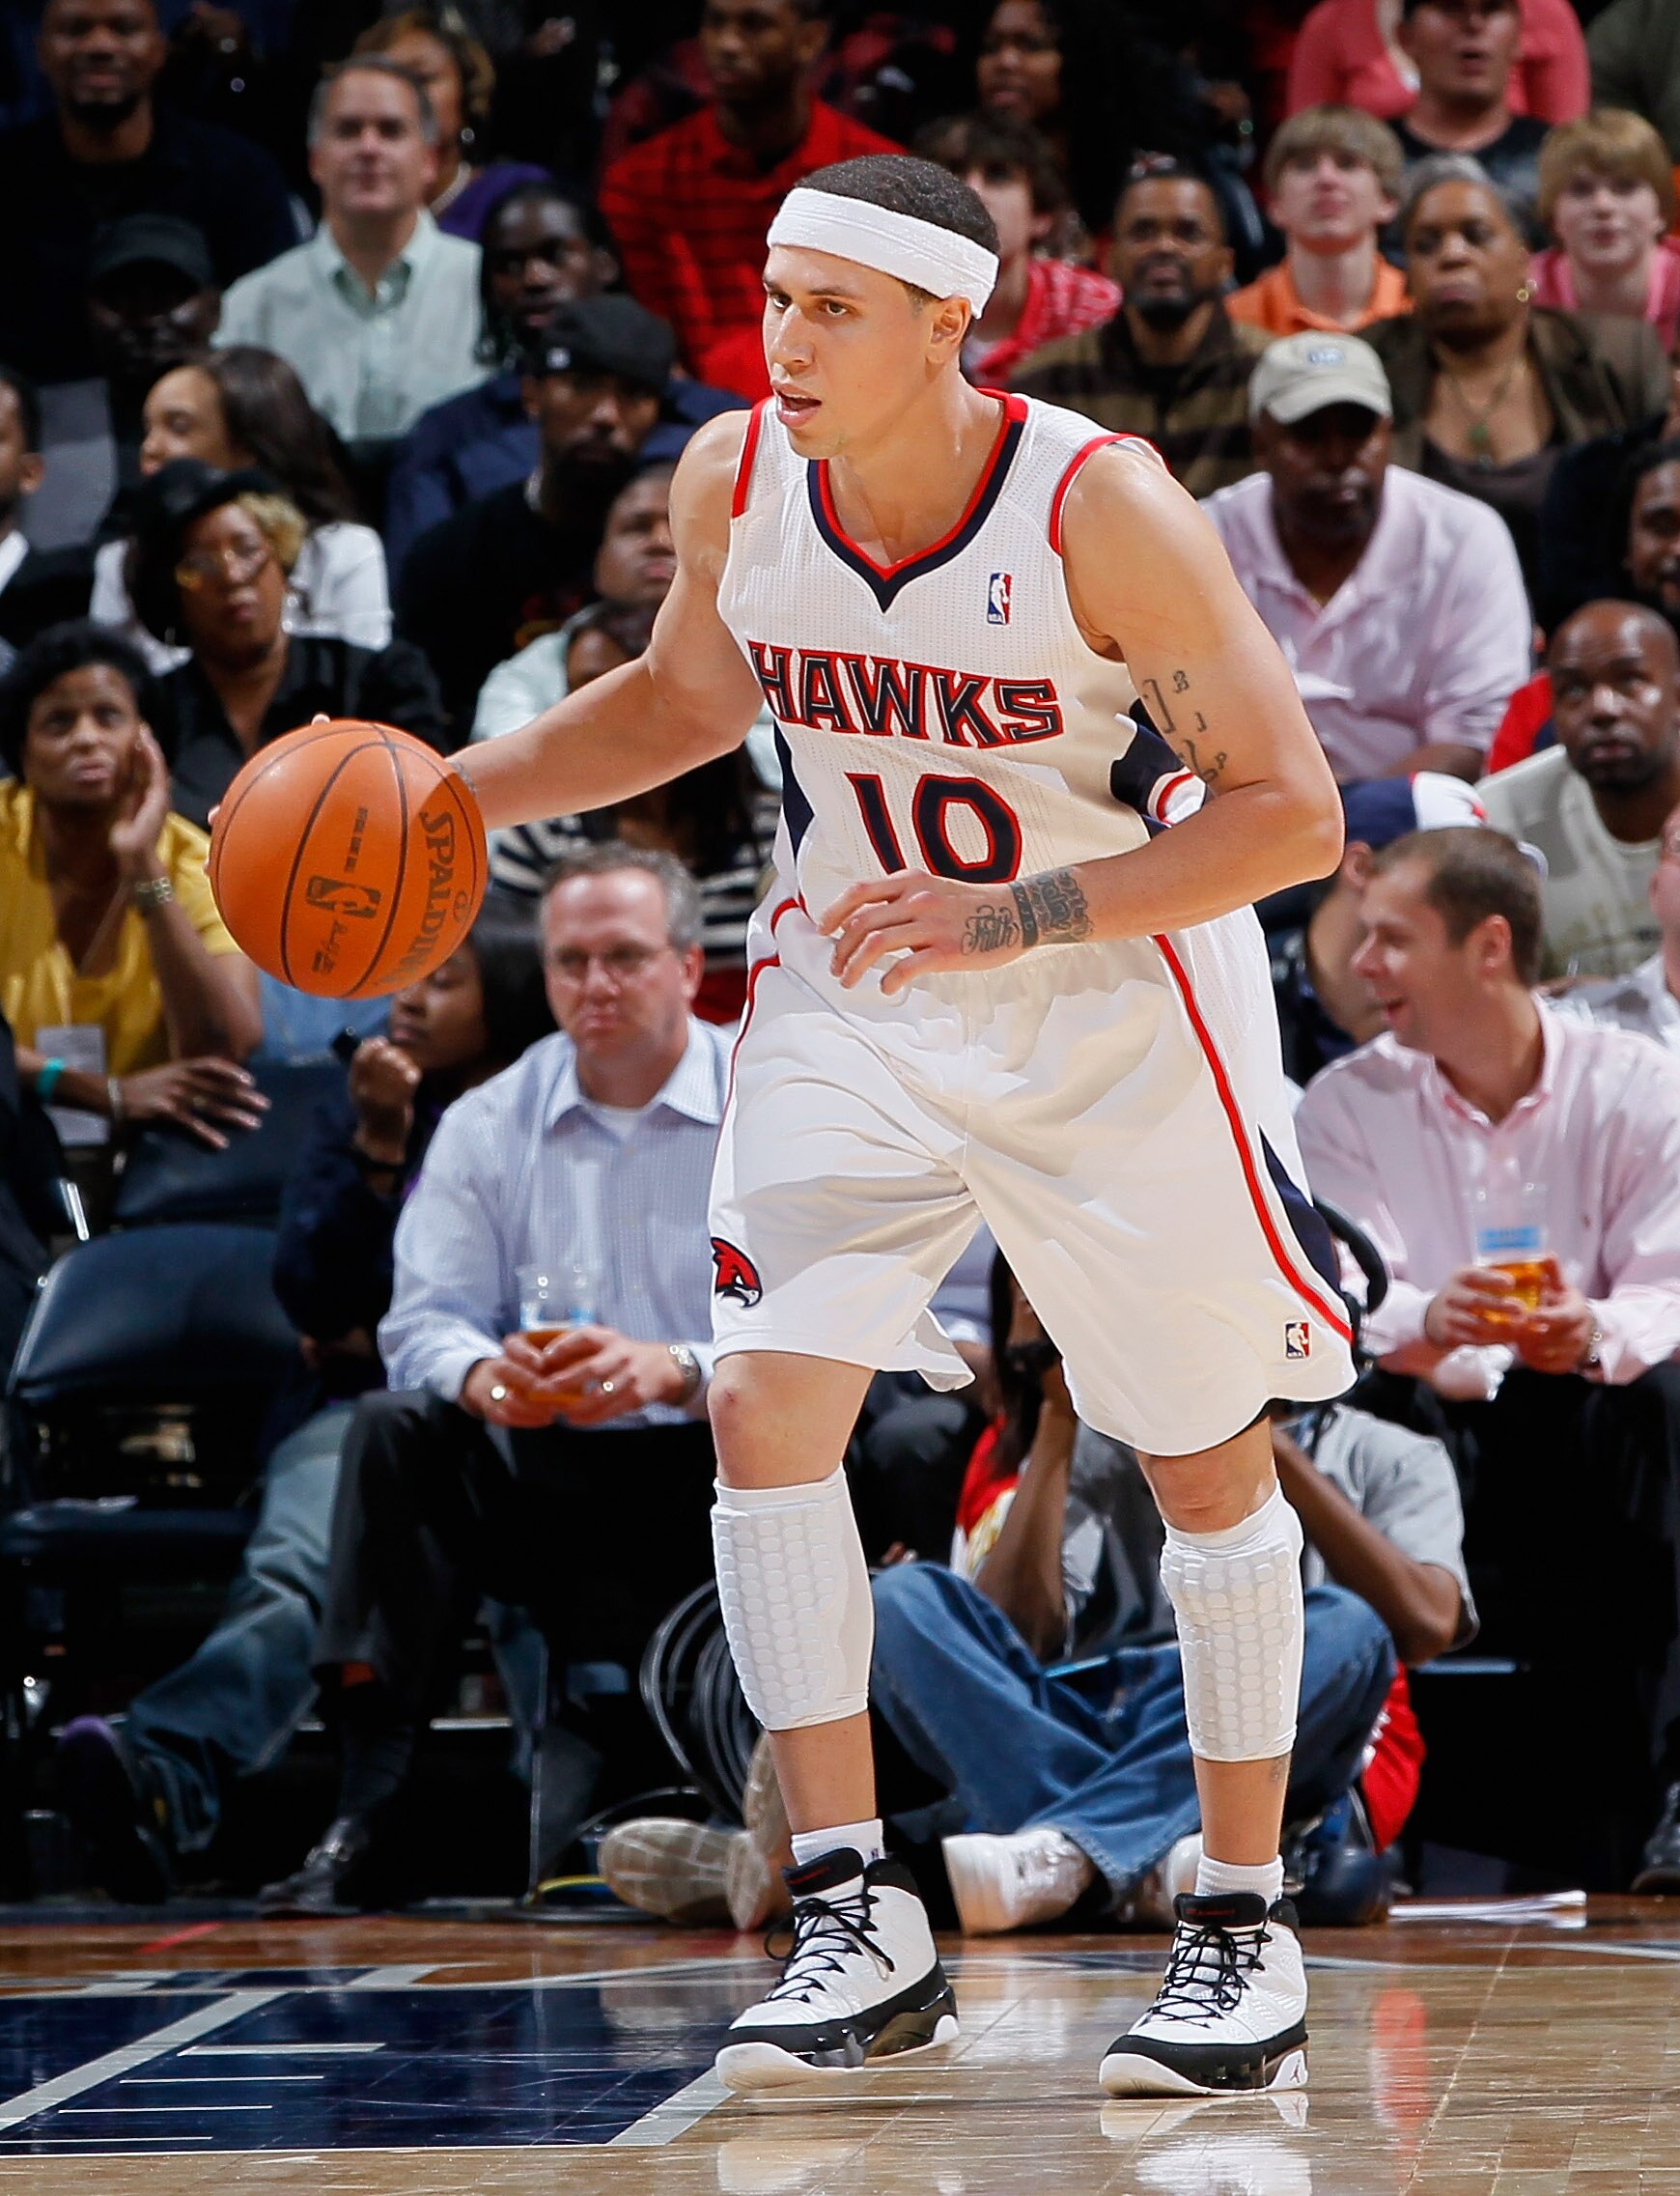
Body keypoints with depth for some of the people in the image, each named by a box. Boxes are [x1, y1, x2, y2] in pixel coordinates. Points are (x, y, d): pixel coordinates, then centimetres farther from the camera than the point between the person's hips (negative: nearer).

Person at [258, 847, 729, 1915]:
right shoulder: (489, 1125, 10)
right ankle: (369, 1810, -32)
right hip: (545, 1470, 3)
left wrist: (676, 1371, -32)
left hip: (725, 1472, -3)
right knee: (397, 1430, -23)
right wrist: (483, 1373, -26)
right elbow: (425, 1319, 0)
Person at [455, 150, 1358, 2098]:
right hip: (853, 996, 4)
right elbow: (687, 695, 12)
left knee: (1206, 1461, 6)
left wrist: (1009, 919, -31)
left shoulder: (1103, 509, -25)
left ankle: (1246, 1932, 20)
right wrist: (455, 790, -2)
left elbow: (1291, 815, -22)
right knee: (764, 1403, -13)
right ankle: (856, 1925, -6)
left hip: (1119, 1010, -3)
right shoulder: (731, 485, -11)